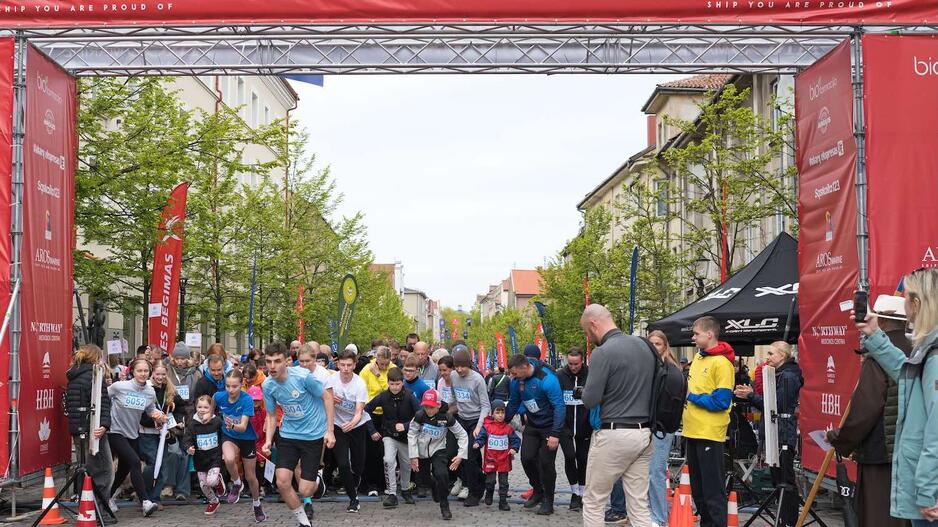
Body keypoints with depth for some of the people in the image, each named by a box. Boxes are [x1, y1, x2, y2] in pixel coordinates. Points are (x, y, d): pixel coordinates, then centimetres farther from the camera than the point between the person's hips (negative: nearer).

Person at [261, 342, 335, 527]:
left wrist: (330, 430, -10)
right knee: (282, 482, -11)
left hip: (314, 435, -4)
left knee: (304, 490, -6)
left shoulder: (303, 376, -22)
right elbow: (271, 416, 7)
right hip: (288, 434, 4)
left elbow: (327, 397, -9)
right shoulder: (268, 385, -7)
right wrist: (268, 441, -7)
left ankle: (317, 482, 32)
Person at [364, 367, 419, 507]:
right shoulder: (382, 397, -11)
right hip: (389, 435, 0)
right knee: (389, 461, -21)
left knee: (406, 465, 14)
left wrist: (405, 425, -26)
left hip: (405, 436, 1)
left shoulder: (409, 396, -16)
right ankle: (392, 494, -13)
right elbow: (367, 409, 0)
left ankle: (405, 490, 39)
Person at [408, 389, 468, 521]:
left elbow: (462, 435, -9)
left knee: (442, 474, -24)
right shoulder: (420, 416, -19)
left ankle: (444, 506, -9)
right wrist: (413, 457, -9)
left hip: (438, 450, -2)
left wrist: (460, 455, -15)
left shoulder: (446, 417, -19)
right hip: (421, 451, 2)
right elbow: (411, 434, -8)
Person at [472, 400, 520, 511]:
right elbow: (481, 437, -3)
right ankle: (489, 495, 32)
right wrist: (477, 444, -23)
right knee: (490, 480, 4)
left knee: (503, 482, 6)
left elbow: (516, 439, 5)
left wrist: (514, 448, -11)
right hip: (490, 459, -2)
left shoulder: (508, 428, 2)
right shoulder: (487, 426, -3)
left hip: (504, 460, 2)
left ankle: (503, 502, 14)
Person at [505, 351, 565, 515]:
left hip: (549, 426, -6)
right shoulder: (516, 381, -7)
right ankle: (538, 492, 21)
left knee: (546, 462, -6)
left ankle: (548, 501, 11)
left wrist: (555, 434, -29)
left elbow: (559, 407, -26)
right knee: (527, 458, -3)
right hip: (531, 425, 6)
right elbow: (513, 403, 10)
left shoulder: (547, 379, -28)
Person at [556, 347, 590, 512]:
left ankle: (580, 494, 24)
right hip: (565, 426, 0)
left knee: (583, 459, 9)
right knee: (569, 456, -9)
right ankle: (575, 493, 6)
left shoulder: (591, 375, -8)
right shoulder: (560, 376, -5)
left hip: (584, 426, 0)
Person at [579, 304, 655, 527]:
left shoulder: (603, 353, -15)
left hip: (614, 435, -7)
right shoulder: (643, 345, 9)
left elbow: (589, 400, -14)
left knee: (593, 502, 6)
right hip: (644, 433, 7)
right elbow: (651, 386, 18)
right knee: (639, 506, 9)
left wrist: (584, 392, 6)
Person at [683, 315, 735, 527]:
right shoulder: (698, 357, 13)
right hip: (693, 431, 9)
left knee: (712, 488, -4)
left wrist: (692, 397, -14)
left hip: (710, 433, -9)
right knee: (697, 486, 16)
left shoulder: (722, 363, -13)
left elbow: (721, 401, -20)